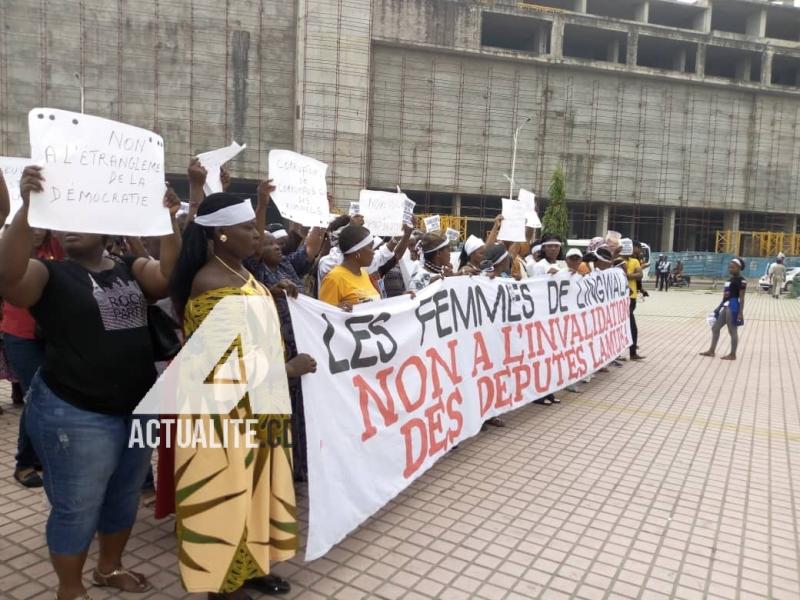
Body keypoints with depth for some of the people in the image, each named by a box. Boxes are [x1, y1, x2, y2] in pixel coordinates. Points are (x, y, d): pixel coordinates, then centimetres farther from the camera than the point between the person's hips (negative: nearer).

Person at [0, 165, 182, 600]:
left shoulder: (132, 269, 6)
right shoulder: (49, 275, -5)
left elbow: (172, 277, -12)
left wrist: (170, 220, -23)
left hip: (139, 408, 5)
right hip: (76, 416, -5)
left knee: (125, 497, 21)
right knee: (77, 508, 9)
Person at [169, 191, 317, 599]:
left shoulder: (239, 271, 6)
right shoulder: (210, 283, -22)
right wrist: (288, 370, -19)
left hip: (253, 403, 10)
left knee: (250, 486, 20)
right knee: (224, 494, 6)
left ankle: (247, 567, 37)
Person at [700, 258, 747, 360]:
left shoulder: (741, 281, -13)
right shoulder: (730, 279, 15)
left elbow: (741, 298, -16)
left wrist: (741, 313, -19)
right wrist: (718, 308, 22)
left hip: (733, 308, -10)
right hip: (726, 307, 10)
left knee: (732, 331, 0)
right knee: (715, 328, 14)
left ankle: (732, 355, 10)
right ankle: (711, 350, 24)